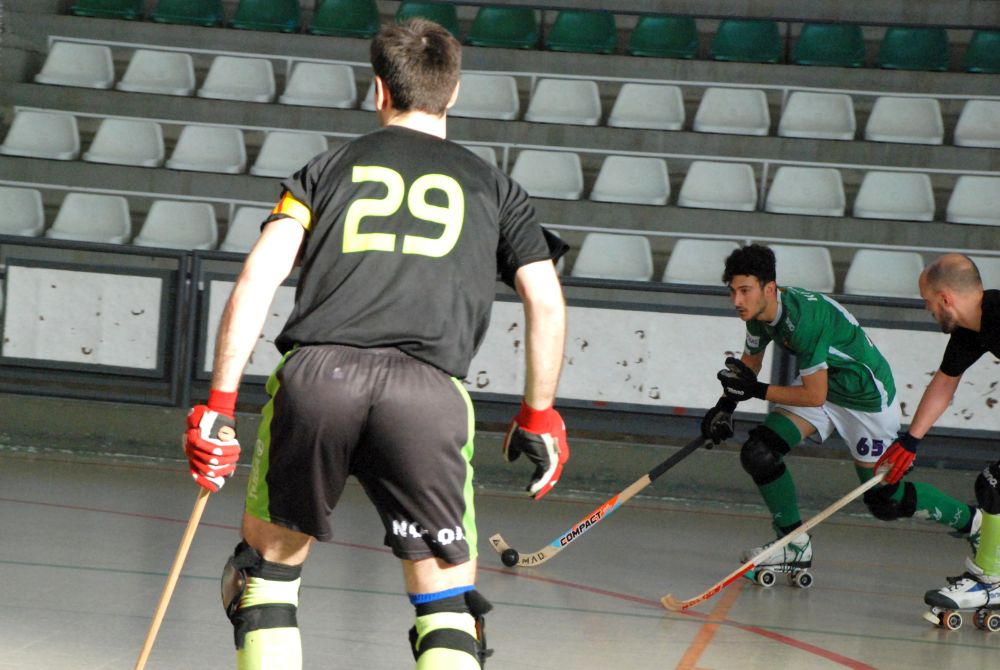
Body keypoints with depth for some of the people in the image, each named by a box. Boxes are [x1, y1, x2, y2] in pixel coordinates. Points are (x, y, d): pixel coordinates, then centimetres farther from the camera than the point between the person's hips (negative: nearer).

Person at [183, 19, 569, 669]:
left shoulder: (329, 167, 22)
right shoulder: (493, 186, 23)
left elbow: (257, 279, 9)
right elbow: (547, 303, 13)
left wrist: (219, 404, 8)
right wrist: (538, 415, 25)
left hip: (315, 373, 1)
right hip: (429, 392, 0)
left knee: (269, 560, 21)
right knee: (449, 608, 5)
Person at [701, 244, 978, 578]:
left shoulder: (803, 318, -35)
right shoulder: (759, 313, -9)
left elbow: (815, 396, -30)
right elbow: (751, 360, 12)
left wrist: (756, 390, -25)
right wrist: (725, 405, 0)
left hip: (867, 397, -8)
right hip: (820, 385, 8)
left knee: (885, 502, 2)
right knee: (758, 453, -11)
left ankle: (971, 521, 25)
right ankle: (795, 546, 3)